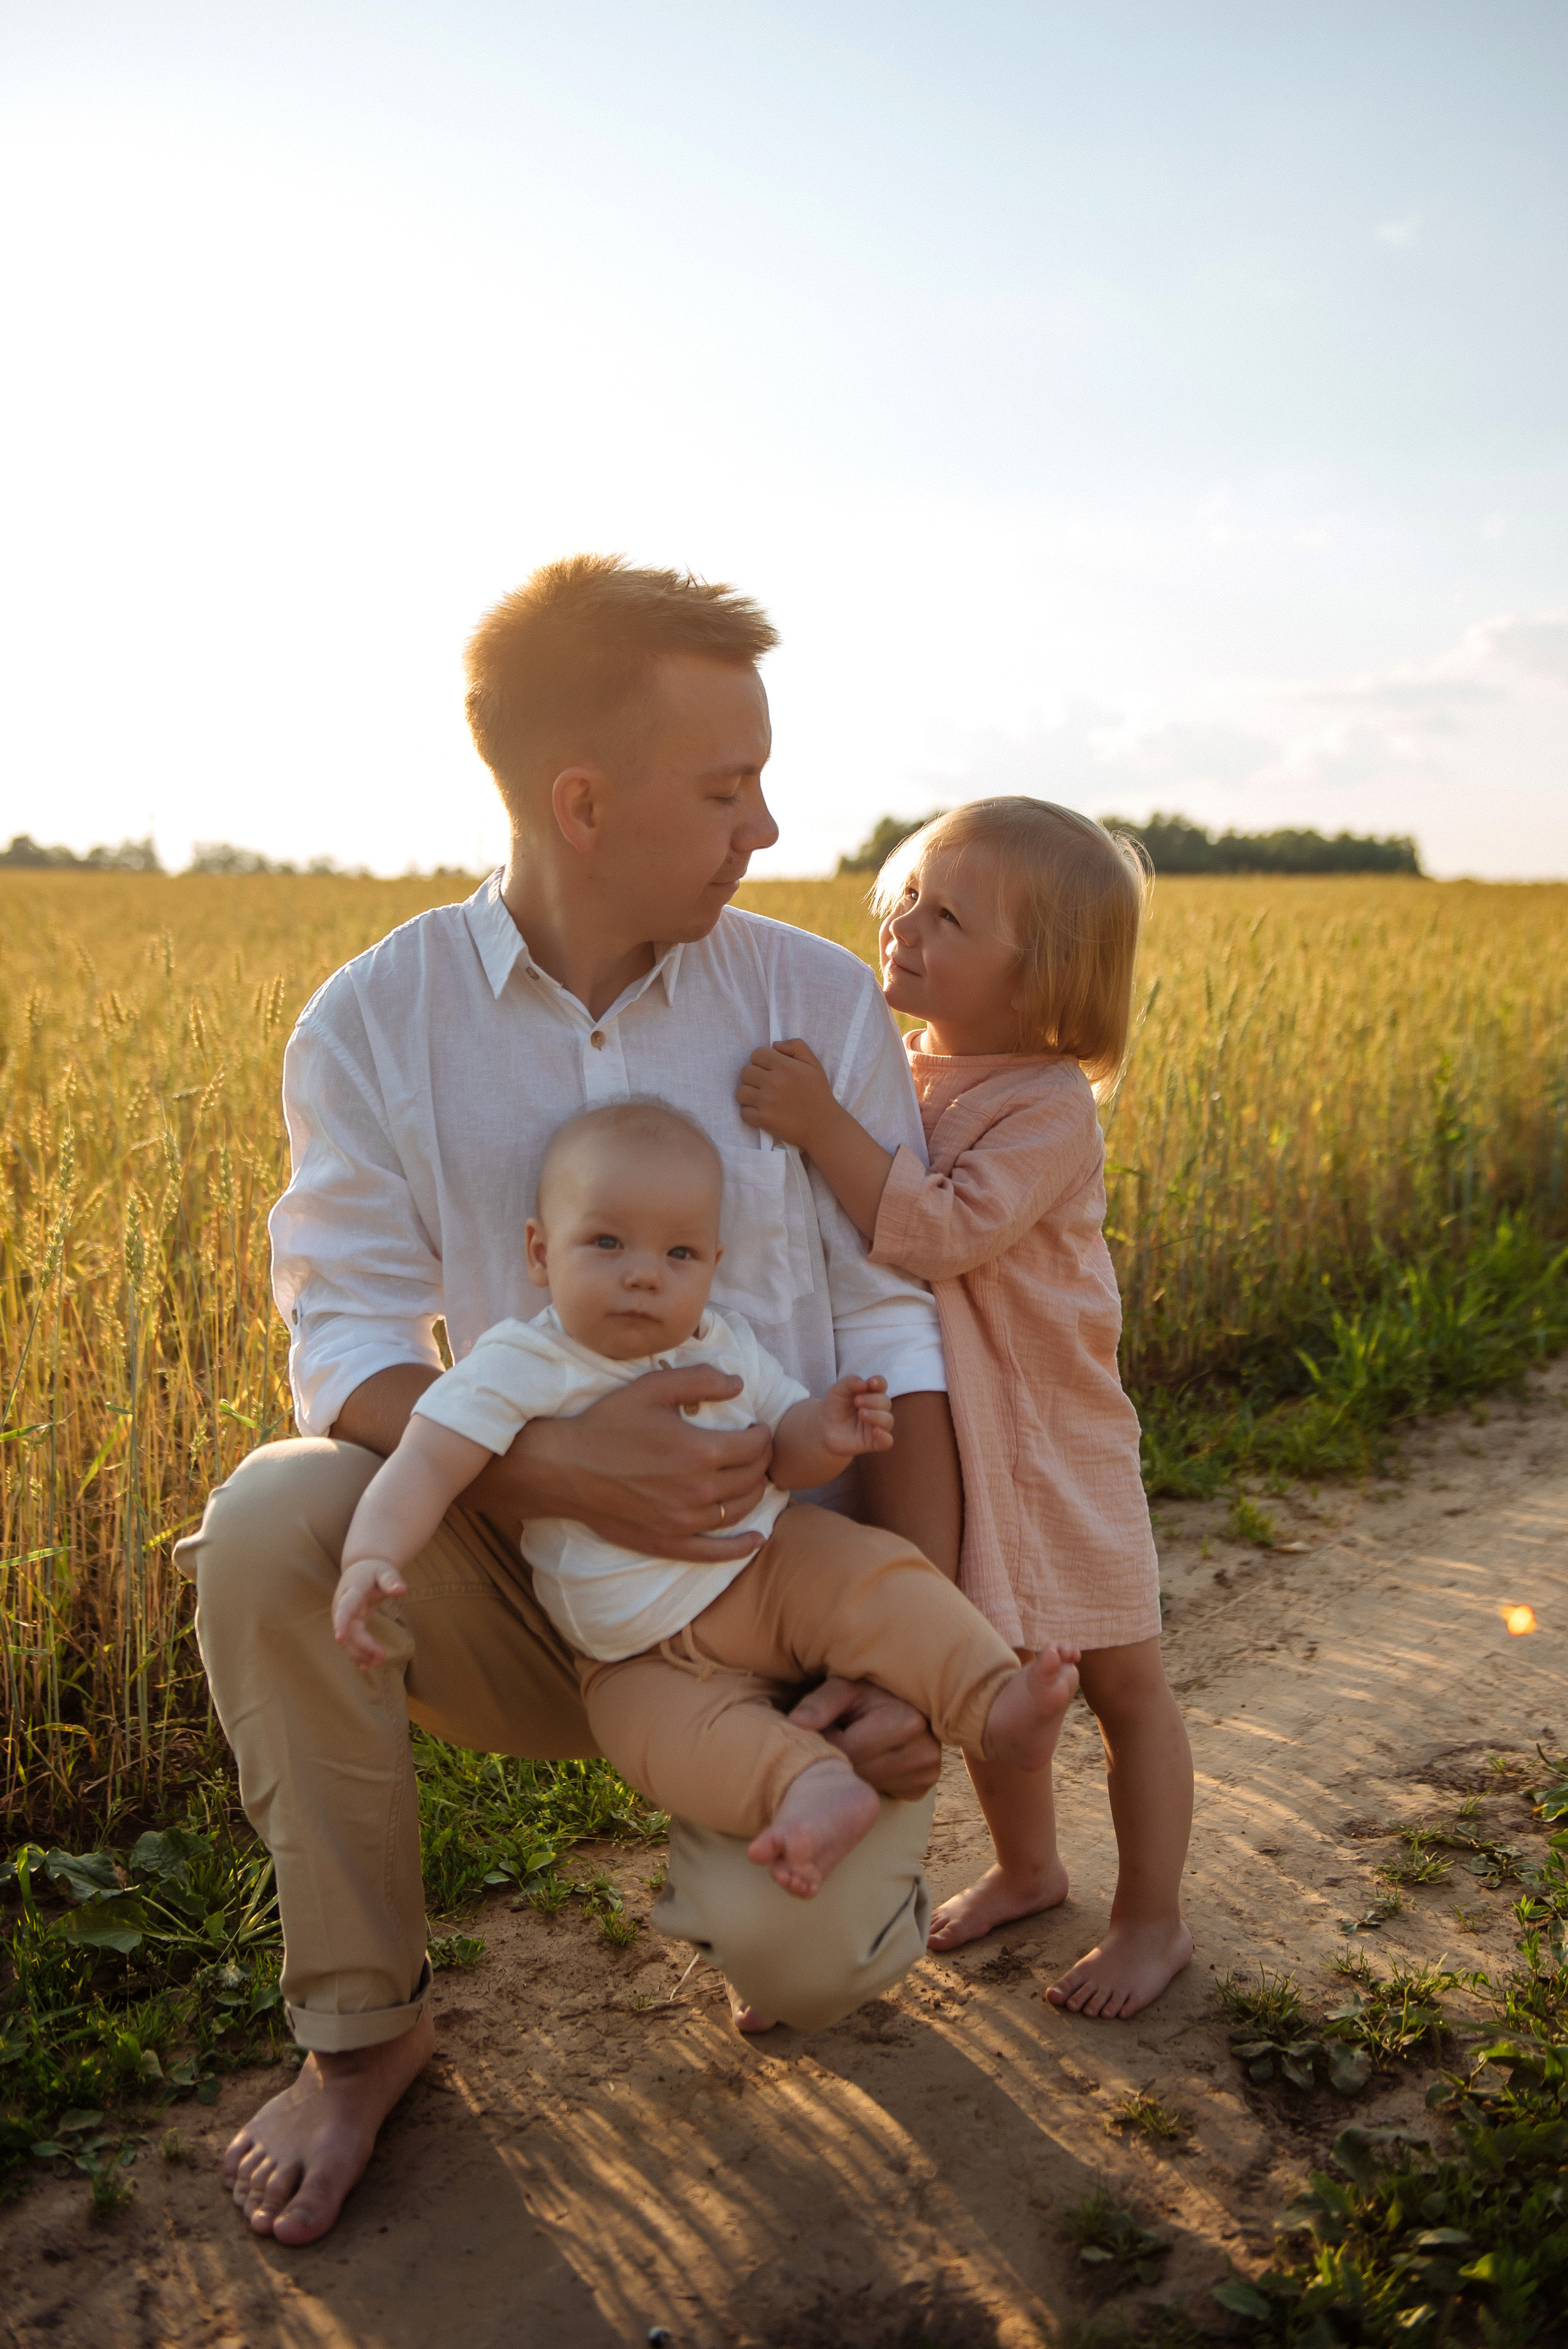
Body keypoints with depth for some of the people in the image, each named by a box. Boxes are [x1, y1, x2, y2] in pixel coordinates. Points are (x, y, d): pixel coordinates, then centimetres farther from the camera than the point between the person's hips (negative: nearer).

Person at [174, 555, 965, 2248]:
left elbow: (894, 1327, -6)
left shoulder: (818, 1003, -5)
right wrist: (553, 1467, -32)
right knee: (271, 1522, -28)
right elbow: (348, 1347, -11)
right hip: (525, 1573, 1)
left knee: (797, 1950, -24)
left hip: (783, 1577, 0)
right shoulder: (374, 1024, -6)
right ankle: (360, 2028, -4)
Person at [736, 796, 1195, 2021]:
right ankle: (1027, 1868, 44)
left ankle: (1154, 1919, 30)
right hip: (941, 1446, 7)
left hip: (1052, 1446, -6)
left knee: (1121, 1686, 12)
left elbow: (944, 1231, -34)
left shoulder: (1049, 1105, -21)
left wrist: (825, 1125, -36)